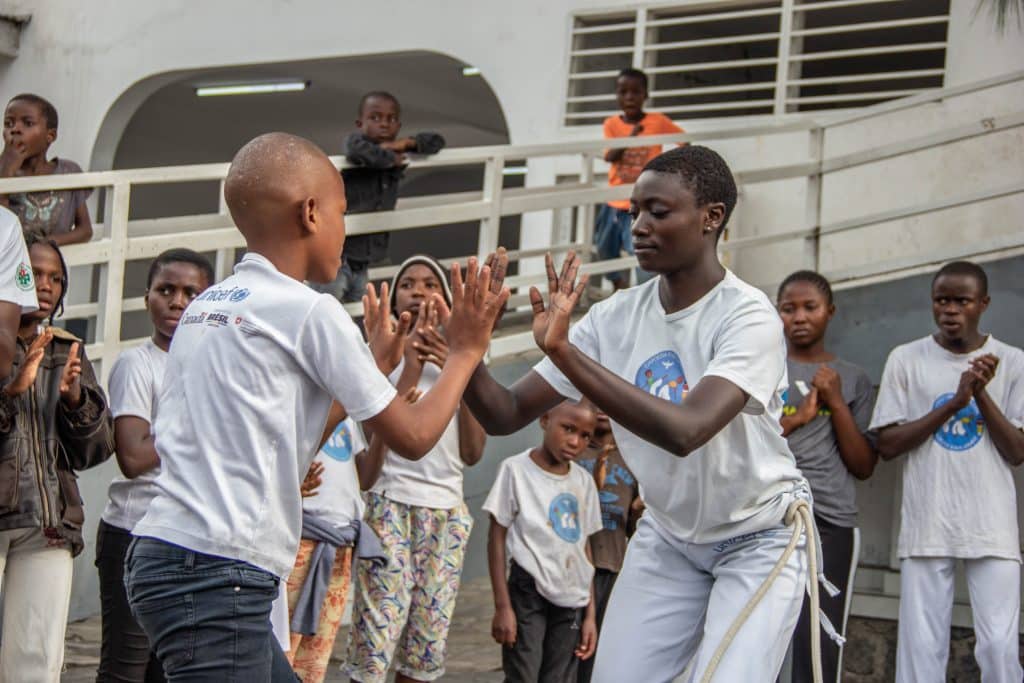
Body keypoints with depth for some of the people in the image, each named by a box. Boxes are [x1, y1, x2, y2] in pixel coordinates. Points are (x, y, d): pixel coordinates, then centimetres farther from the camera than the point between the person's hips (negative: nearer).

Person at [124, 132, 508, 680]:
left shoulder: (205, 305, 15)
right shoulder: (309, 311, -8)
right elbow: (412, 437, -3)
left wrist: (372, 363, 27)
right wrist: (465, 351, 12)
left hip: (164, 553, 9)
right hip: (218, 573, -9)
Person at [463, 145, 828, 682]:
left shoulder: (749, 317, -25)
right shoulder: (616, 317, -9)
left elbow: (685, 431, -41)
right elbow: (507, 415, -9)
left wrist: (563, 349, -44)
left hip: (760, 538, -5)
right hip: (667, 535, 5)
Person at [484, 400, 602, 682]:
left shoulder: (584, 481, 10)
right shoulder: (516, 469, -5)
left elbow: (585, 547, 13)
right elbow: (497, 539, -5)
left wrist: (590, 613, 9)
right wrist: (502, 606, -11)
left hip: (572, 599, 5)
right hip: (528, 592, -5)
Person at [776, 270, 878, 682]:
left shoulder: (853, 380, 14)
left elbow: (864, 467, 8)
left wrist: (836, 403, -1)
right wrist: (796, 418, -8)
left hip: (831, 523, 1)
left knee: (818, 647, -6)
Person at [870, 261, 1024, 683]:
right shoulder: (906, 359, 5)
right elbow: (886, 445, -1)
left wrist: (982, 394, -11)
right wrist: (953, 403, -10)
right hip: (926, 526, 0)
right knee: (921, 646, -1)